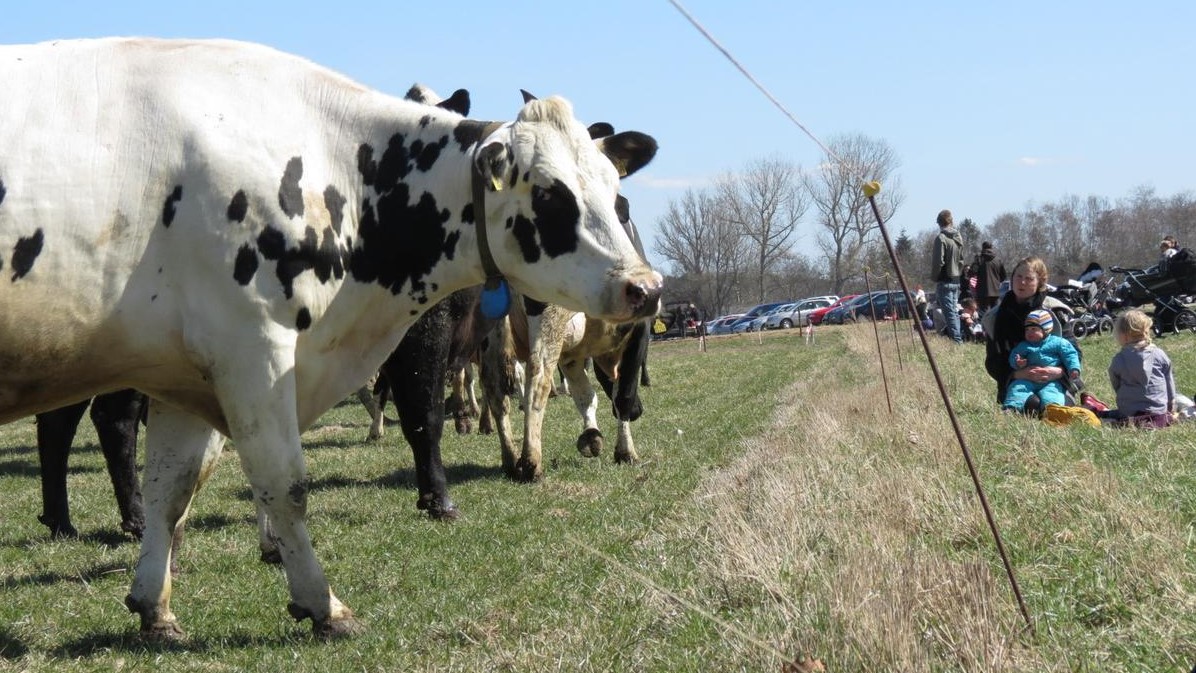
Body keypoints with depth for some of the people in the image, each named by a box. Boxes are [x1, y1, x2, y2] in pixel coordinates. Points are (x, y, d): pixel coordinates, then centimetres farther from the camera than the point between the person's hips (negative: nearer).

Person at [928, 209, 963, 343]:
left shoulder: (941, 238, -14)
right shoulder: (958, 238, 9)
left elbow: (938, 262, -17)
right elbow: (961, 260, 15)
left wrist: (934, 277, -4)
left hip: (944, 281, -8)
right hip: (956, 280, 8)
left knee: (950, 313, -8)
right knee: (954, 311, 14)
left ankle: (957, 340, -12)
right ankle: (958, 339, 15)